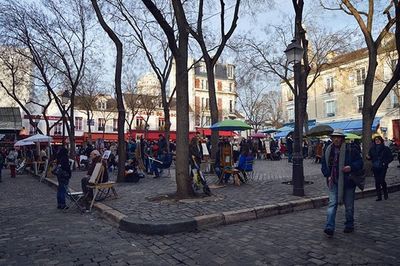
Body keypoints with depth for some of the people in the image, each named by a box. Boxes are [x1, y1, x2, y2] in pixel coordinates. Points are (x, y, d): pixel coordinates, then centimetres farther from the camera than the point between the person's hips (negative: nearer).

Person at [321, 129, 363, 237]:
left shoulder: (350, 150, -7)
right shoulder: (328, 151, 4)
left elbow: (360, 162, -3)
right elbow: (324, 165, 12)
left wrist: (351, 167, -22)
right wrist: (328, 175, -1)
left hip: (347, 182, -2)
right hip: (333, 182, 2)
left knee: (349, 206, 12)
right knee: (332, 204, -7)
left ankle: (349, 225, 32)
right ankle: (329, 228, -11)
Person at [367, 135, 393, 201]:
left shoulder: (385, 148, -2)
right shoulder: (372, 148, 5)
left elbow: (390, 157, 0)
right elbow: (370, 157, 11)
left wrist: (385, 162, -13)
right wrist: (368, 157, -11)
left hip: (383, 167, -3)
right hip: (375, 168, 3)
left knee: (382, 180, -9)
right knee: (377, 182, 5)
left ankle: (385, 194, 17)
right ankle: (379, 196, 13)